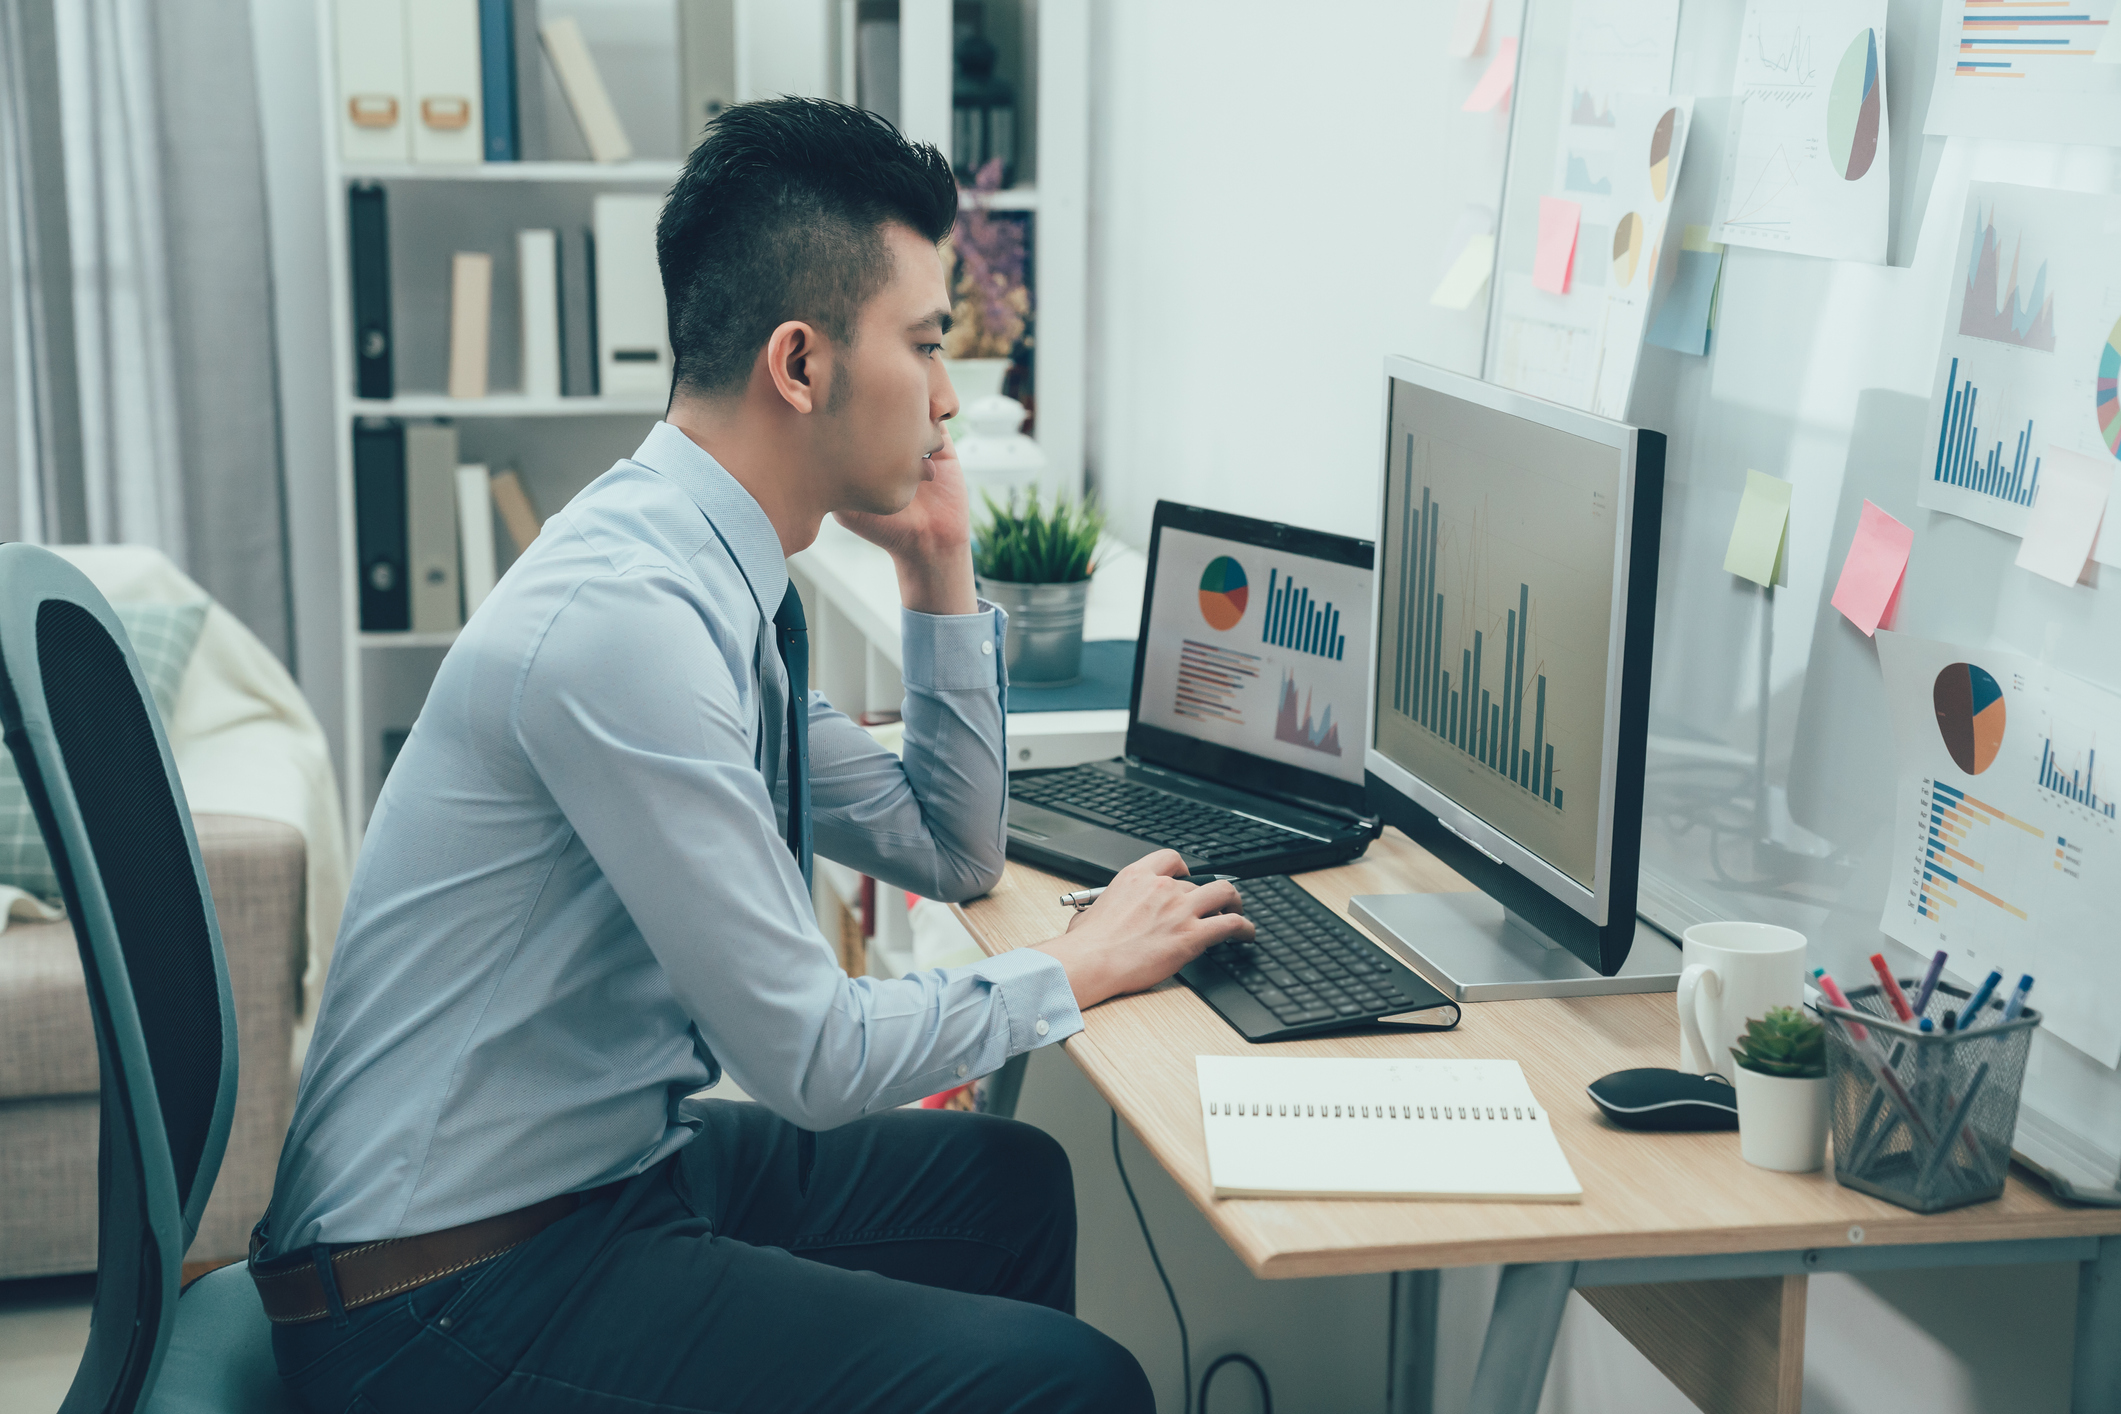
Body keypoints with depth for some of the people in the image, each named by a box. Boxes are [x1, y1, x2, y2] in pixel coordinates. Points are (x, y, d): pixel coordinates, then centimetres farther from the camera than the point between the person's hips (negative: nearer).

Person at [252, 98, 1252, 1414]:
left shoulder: (726, 584, 4)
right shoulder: (621, 621, -25)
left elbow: (953, 853, 17)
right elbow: (812, 1055, -22)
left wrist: (940, 567, 6)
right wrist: (1081, 969, -7)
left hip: (612, 1156, 10)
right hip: (455, 1294, -10)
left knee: (1016, 1180, 19)